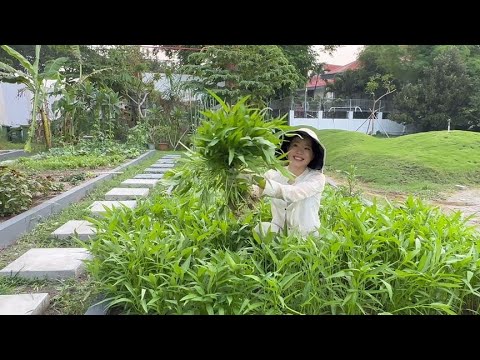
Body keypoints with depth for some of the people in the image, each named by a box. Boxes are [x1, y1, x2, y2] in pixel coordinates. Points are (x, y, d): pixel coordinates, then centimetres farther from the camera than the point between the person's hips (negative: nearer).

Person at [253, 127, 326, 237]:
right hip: (278, 232, 2)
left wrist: (264, 183, -48)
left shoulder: (317, 178, -11)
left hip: (305, 237, -1)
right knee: (260, 228, -27)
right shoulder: (273, 174, -2)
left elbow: (292, 193, -31)